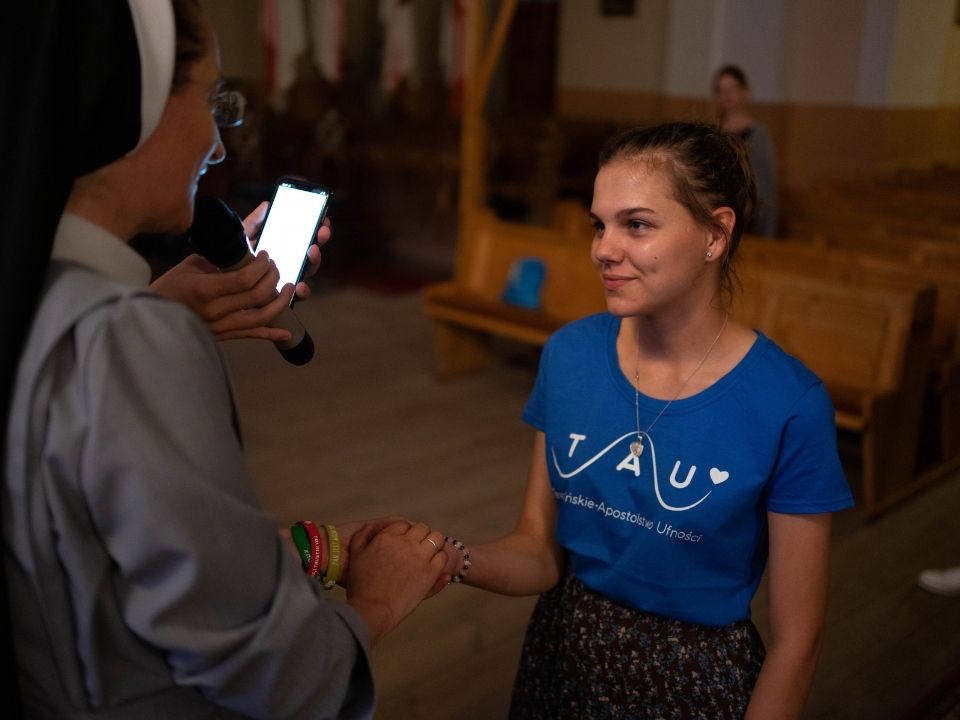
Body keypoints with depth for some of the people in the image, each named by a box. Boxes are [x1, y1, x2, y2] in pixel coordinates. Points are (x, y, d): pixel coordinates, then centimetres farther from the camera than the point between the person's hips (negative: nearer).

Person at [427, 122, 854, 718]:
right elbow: (541, 552, -5)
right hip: (561, 657, 4)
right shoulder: (569, 354, -9)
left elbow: (795, 637, -13)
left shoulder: (788, 405, -21)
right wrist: (452, 559, -22)